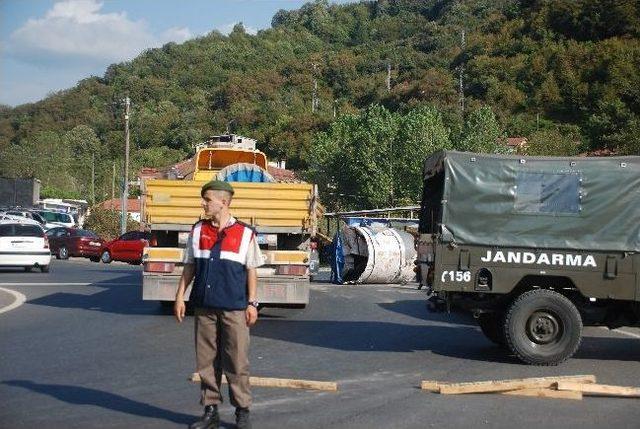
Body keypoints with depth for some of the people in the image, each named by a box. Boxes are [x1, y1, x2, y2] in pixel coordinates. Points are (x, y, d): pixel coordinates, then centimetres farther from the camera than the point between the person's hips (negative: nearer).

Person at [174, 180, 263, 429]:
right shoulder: (198, 231, 8)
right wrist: (180, 296, 5)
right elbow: (189, 267, 12)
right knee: (206, 361, 8)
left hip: (234, 308, -3)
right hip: (204, 306, 3)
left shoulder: (245, 234, 0)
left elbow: (251, 270, 3)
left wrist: (252, 303, -1)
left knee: (237, 361, 0)